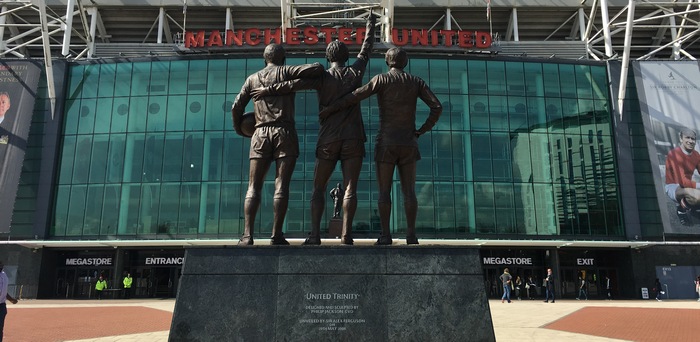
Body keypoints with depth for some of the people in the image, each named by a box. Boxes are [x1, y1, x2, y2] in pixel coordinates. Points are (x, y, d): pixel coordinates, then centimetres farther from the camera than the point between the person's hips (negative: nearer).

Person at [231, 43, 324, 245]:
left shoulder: (252, 79, 17)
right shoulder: (286, 71, 8)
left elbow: (236, 107, 13)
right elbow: (317, 68, -3)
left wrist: (239, 129, 28)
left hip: (261, 133, 3)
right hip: (284, 132, -2)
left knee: (254, 187, 2)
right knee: (281, 186, -4)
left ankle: (247, 235, -6)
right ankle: (276, 235, -8)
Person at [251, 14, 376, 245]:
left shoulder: (323, 77, 1)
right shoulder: (355, 72, 8)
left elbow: (297, 84, -15)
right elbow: (366, 48, 23)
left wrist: (269, 90, -12)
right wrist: (370, 24, 37)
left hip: (328, 140, -1)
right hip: (353, 139, 1)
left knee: (318, 188, 6)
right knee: (350, 187, -2)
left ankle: (315, 234, -2)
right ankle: (346, 234, -9)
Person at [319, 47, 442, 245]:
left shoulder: (382, 79, 0)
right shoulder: (416, 82, 10)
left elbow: (356, 96, -12)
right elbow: (437, 107, 1)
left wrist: (330, 109, -6)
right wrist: (421, 131, 8)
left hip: (386, 142, -2)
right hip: (408, 144, 3)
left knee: (384, 191, -1)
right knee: (409, 191, 3)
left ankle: (385, 235, -5)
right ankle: (411, 234, -3)